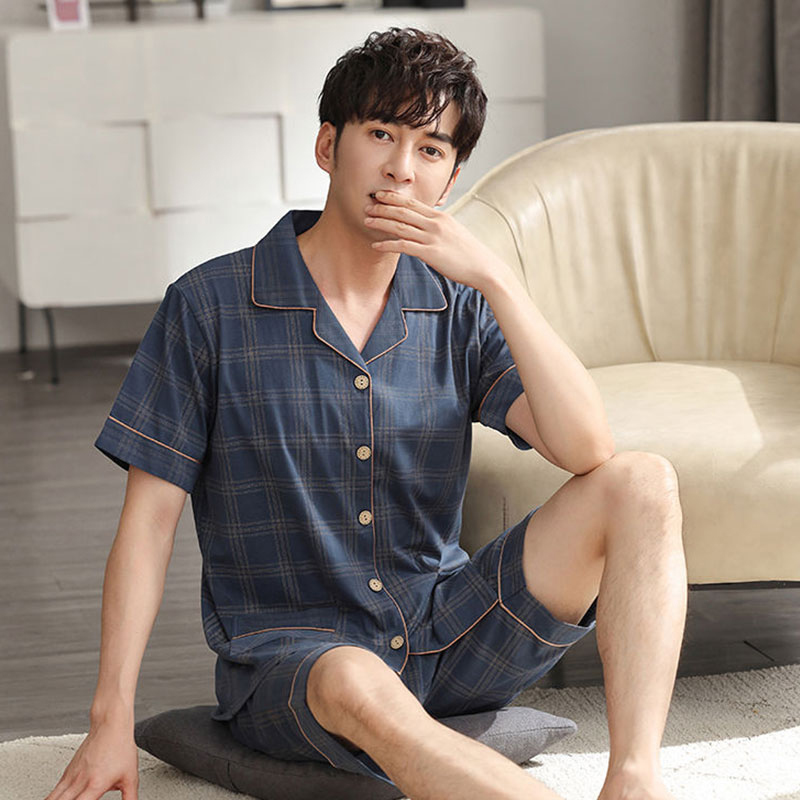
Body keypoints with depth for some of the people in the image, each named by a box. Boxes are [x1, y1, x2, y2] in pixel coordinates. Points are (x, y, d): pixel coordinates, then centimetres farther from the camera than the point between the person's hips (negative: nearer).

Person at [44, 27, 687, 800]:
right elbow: (150, 520, -5)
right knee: (356, 684, -41)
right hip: (287, 654, -4)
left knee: (644, 485, -15)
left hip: (448, 635, 4)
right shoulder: (210, 305, -5)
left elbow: (586, 450, -11)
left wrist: (496, 278, -20)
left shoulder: (458, 309, 3)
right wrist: (111, 720, -11)